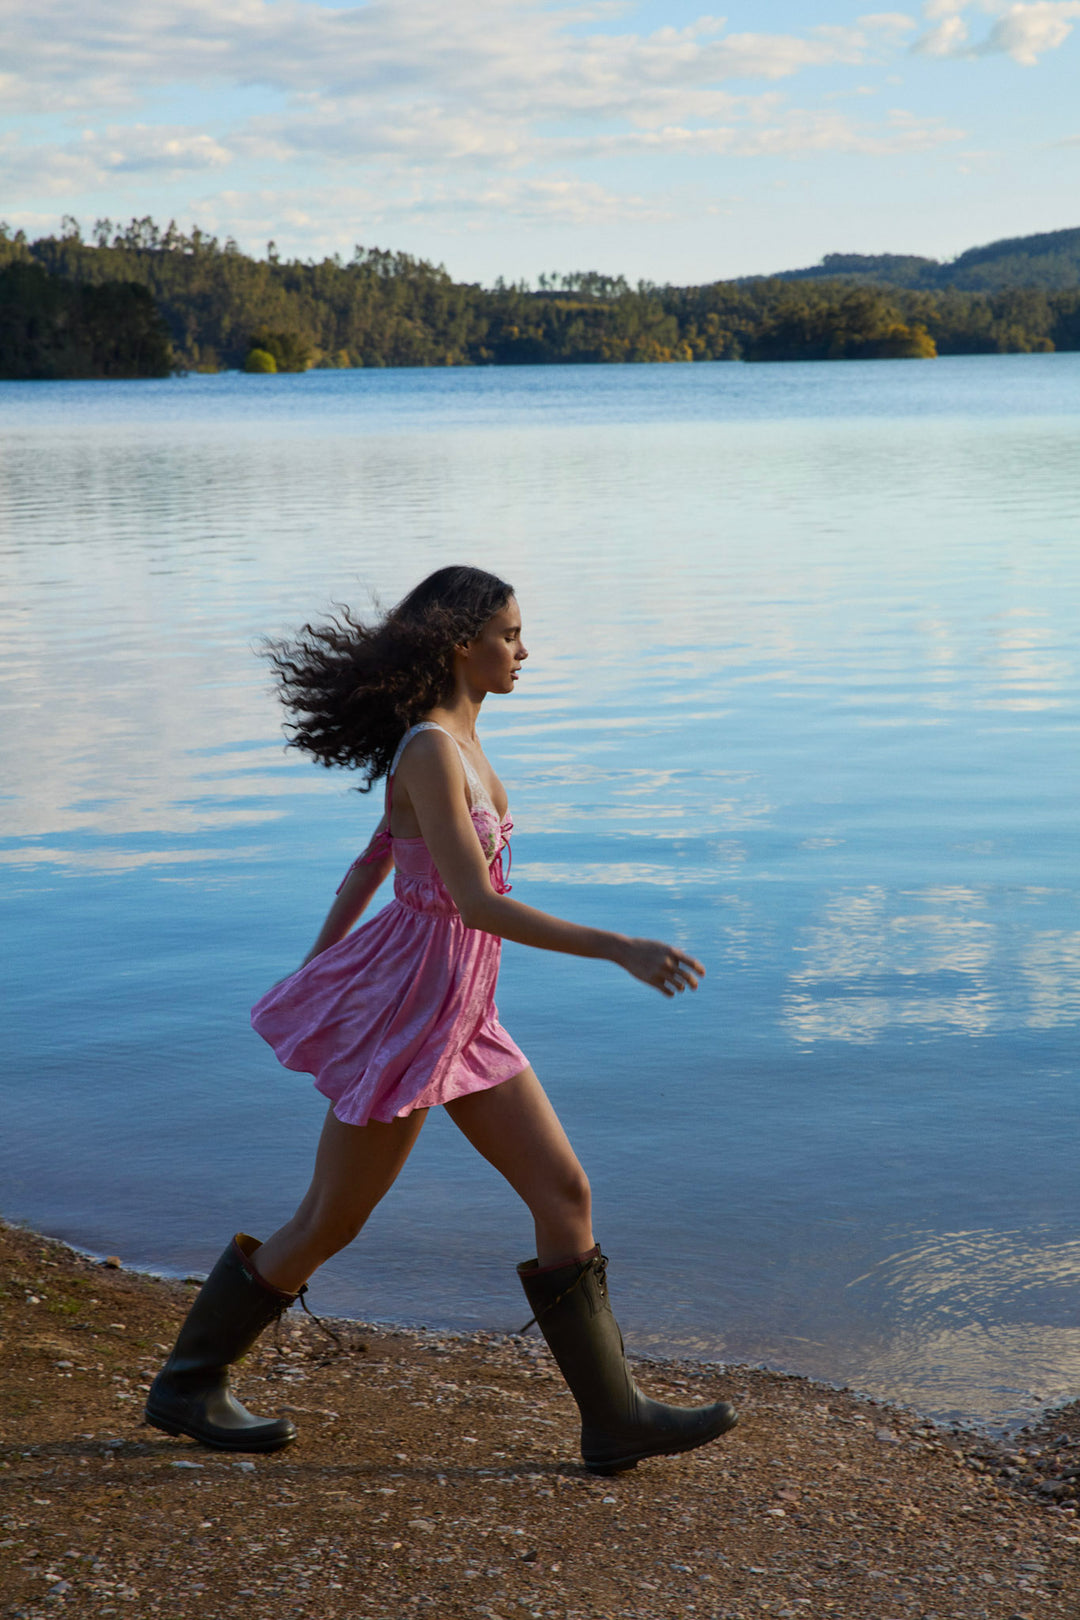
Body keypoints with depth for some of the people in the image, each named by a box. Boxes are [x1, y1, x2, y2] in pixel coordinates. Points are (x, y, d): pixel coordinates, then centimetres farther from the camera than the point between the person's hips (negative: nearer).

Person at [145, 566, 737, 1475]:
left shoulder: (458, 738, 8)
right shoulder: (430, 749, -21)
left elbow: (370, 865, 17)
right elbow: (477, 903, -27)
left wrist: (318, 974, 25)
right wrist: (618, 949, -28)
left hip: (461, 1013, 9)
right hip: (409, 1006, -9)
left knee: (565, 1194, 5)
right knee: (330, 1224, 7)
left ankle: (615, 1418, 12)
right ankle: (187, 1385, 26)